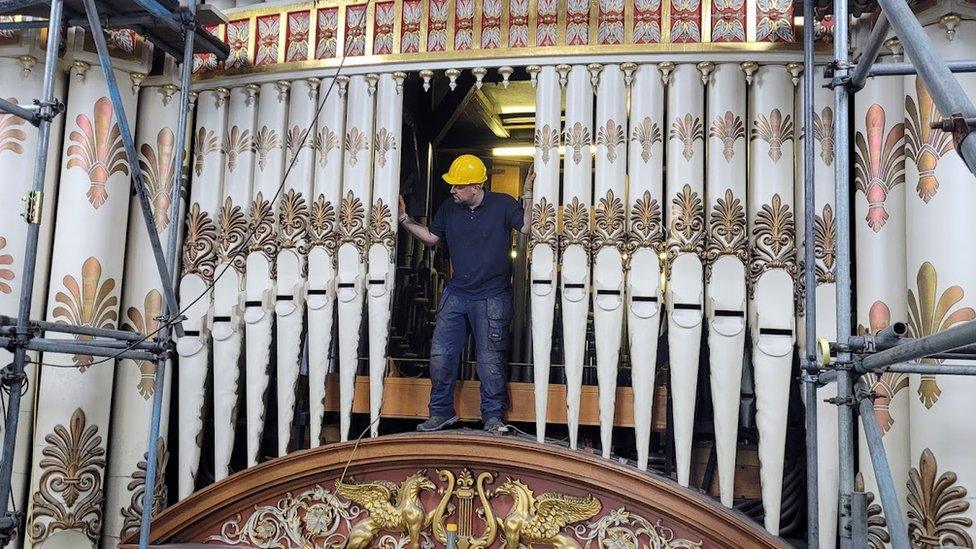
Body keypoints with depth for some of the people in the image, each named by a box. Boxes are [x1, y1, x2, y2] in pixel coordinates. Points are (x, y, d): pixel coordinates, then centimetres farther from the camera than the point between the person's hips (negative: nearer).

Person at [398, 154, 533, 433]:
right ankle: (442, 411, 19)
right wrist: (404, 219, 8)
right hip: (456, 293, 5)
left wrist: (529, 195, -25)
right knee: (440, 354, 4)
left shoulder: (503, 204, -7)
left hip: (491, 297, -5)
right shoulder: (449, 208, 7)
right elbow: (431, 237, 17)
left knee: (490, 360, 1)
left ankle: (493, 416, 16)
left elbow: (527, 228, -18)